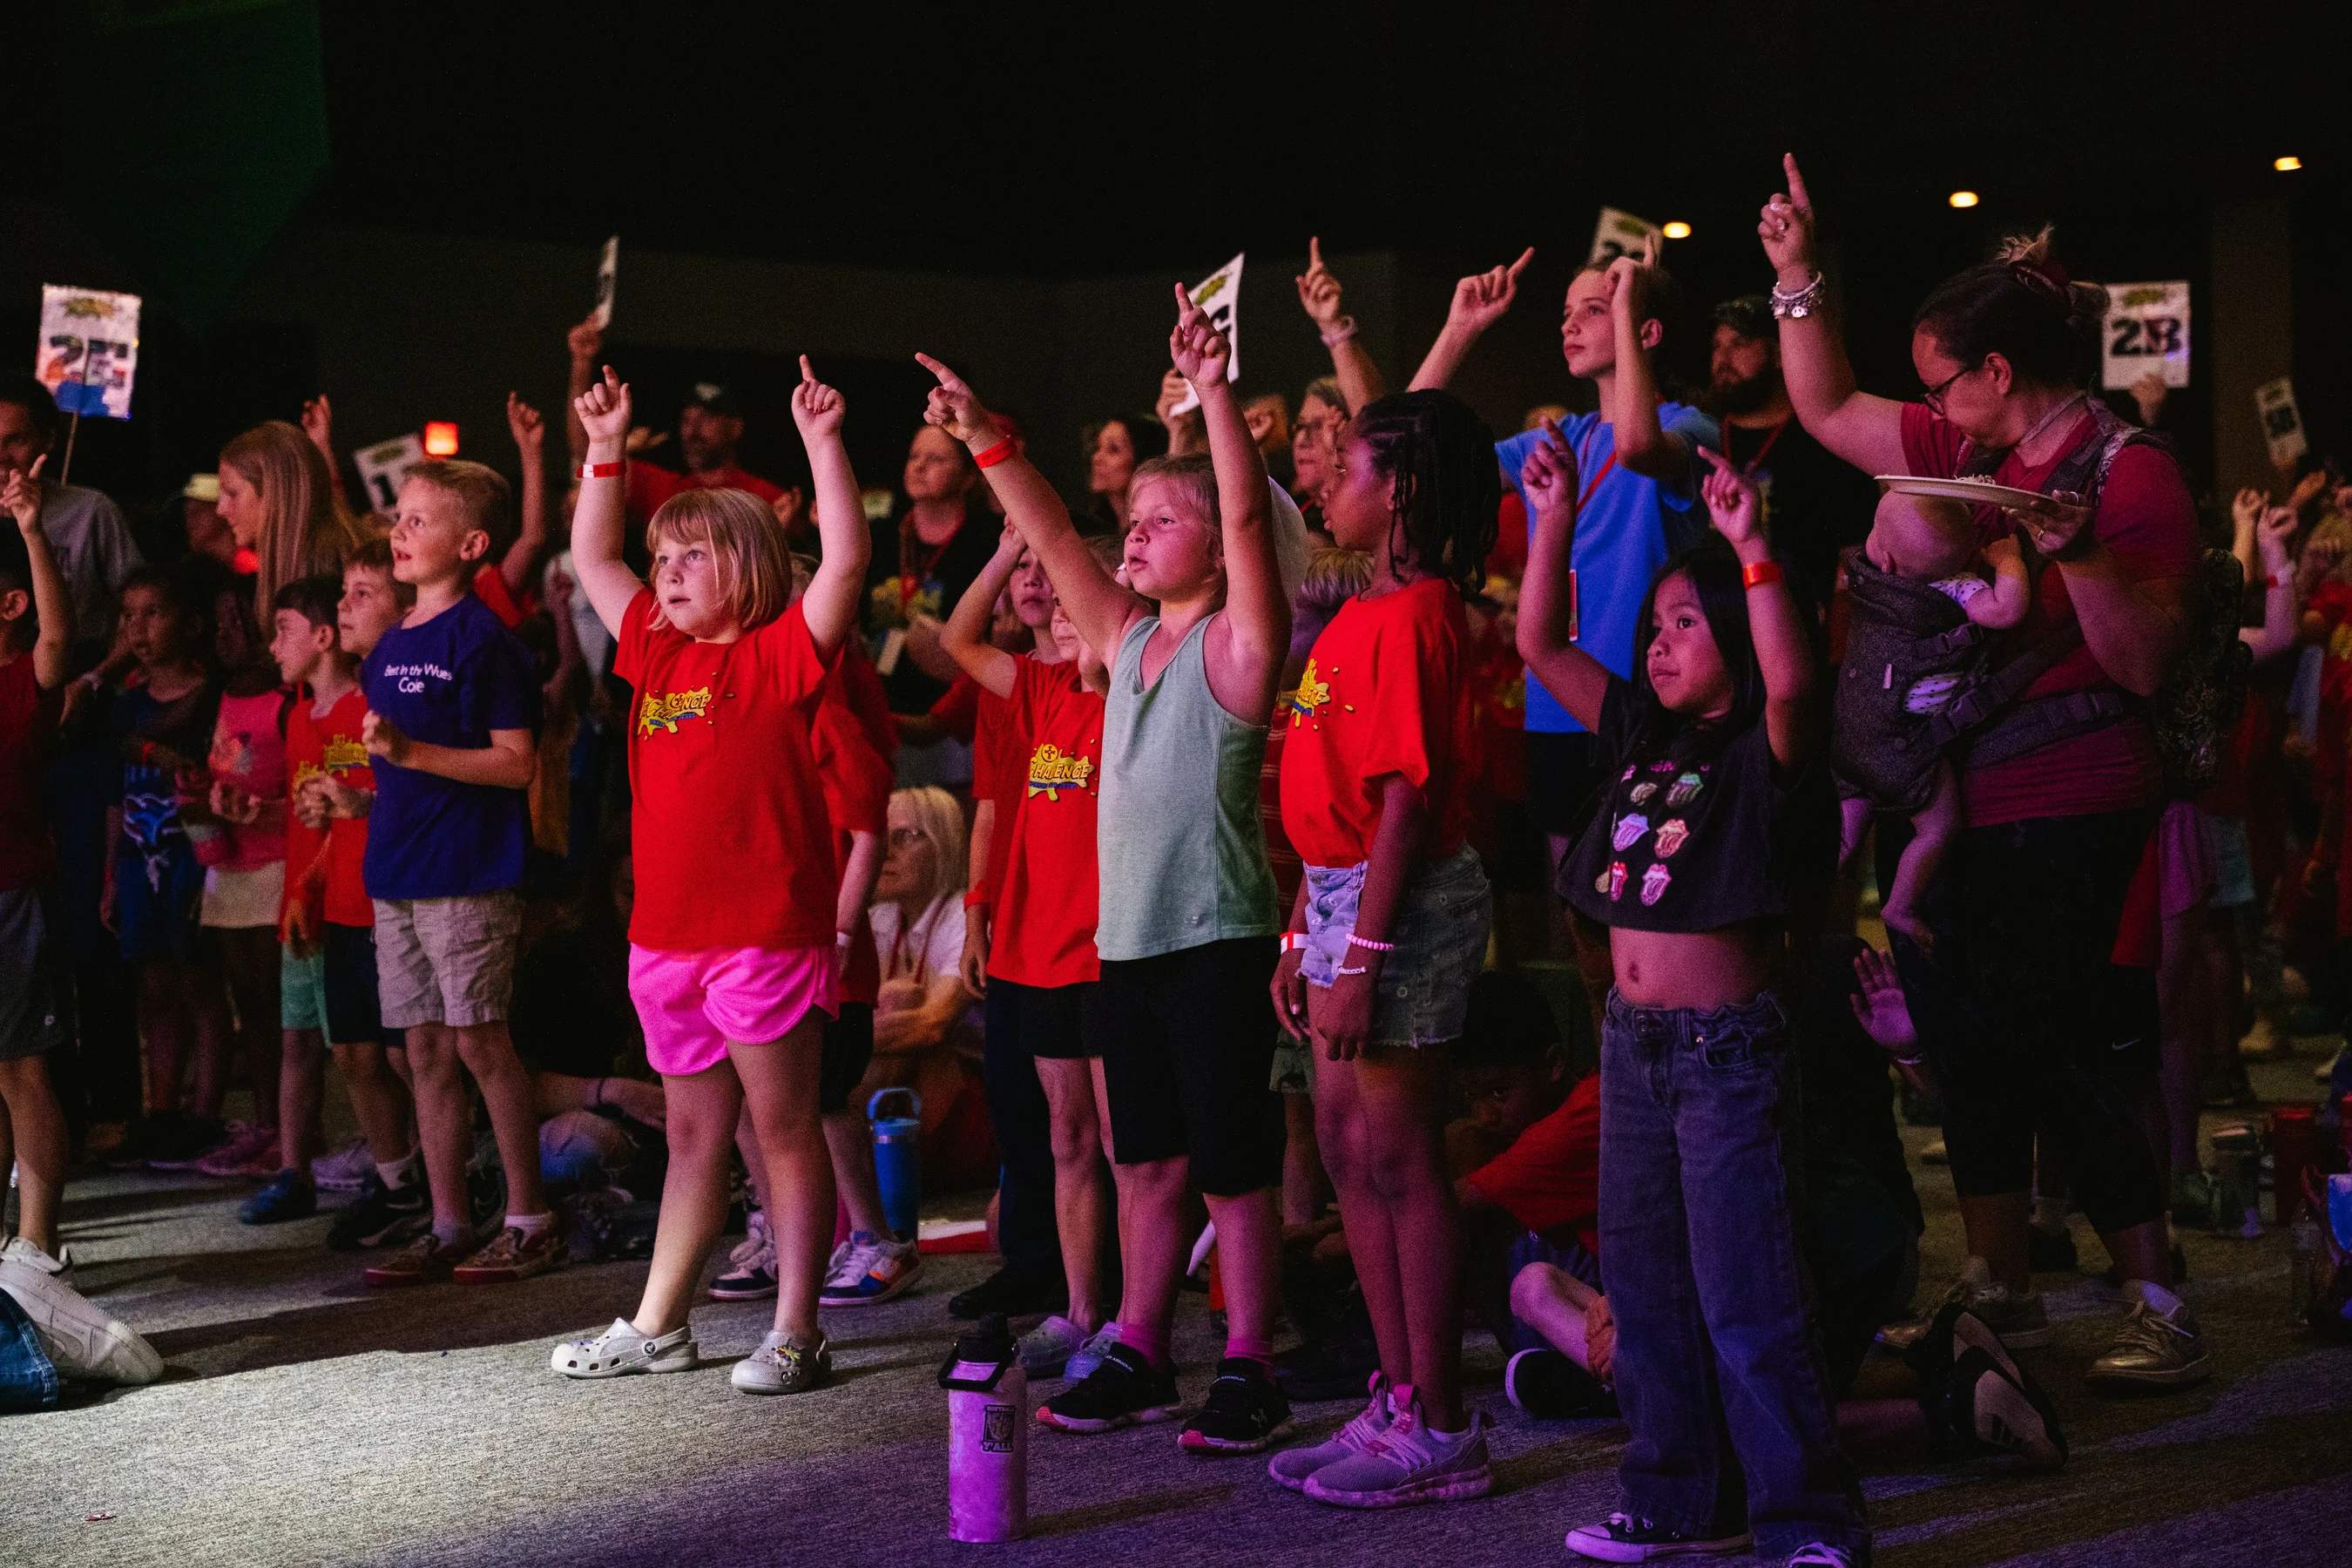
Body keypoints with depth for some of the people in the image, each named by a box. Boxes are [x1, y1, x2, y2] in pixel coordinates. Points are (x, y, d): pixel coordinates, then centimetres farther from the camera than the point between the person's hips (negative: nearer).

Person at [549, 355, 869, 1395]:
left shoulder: (781, 655, -6)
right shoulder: (658, 653, 13)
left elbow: (846, 559, -19)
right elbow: (590, 559, 24)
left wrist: (820, 441, -21)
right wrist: (605, 451, 19)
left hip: (768, 930, -7)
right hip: (668, 932, 7)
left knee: (784, 1130, 1)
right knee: (692, 1135, 16)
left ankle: (795, 1332, 7)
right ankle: (657, 1325, 24)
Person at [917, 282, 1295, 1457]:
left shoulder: (1237, 641, -6)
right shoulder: (1129, 638, 13)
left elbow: (1247, 518, -20)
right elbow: (1053, 540, 14)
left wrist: (1213, 393, -26)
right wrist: (983, 444, 7)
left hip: (1216, 934, -7)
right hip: (1126, 932, 7)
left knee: (1233, 1162, 0)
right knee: (1145, 1159, 14)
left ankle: (1249, 1372, 9)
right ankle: (1137, 1358, 23)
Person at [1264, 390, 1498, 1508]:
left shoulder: (1409, 617, -15)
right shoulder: (1361, 616, 15)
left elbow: (1407, 797, -21)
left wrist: (1359, 955, -22)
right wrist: (1303, 933, 18)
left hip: (1402, 902, -10)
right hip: (1343, 893, 10)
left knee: (1396, 1159, -4)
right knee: (1349, 1152, 13)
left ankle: (1440, 1431, 6)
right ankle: (1399, 1403, 23)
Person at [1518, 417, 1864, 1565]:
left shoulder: (1764, 753, -8)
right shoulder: (1642, 739, 11)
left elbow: (1791, 679, -31)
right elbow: (1541, 647, 13)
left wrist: (1750, 546, -30)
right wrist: (1554, 519, 6)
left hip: (1729, 1047, -8)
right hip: (1633, 1040, 8)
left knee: (1745, 1299, -5)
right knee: (1644, 1282, 13)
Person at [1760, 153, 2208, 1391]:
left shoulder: (2129, 474, -12)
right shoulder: (1968, 453, 9)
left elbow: (2145, 665, -18)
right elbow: (1827, 411, 20)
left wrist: (2074, 550, -30)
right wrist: (1798, 278, 12)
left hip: (2071, 813, -8)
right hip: (1959, 807, 8)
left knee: (2049, 1051, -7)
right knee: (1967, 1048, 13)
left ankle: (2162, 1312, 5)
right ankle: (2001, 1291, 26)